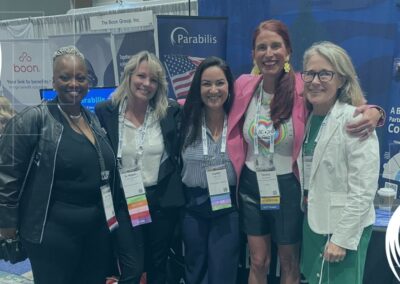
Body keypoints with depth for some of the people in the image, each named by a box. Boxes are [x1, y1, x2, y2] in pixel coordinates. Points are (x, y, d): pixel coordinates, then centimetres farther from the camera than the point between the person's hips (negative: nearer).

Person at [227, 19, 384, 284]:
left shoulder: (304, 89, -16)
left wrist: (372, 112, -29)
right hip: (251, 186, 3)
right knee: (258, 262, 18)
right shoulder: (243, 86, -5)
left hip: (288, 189, -2)